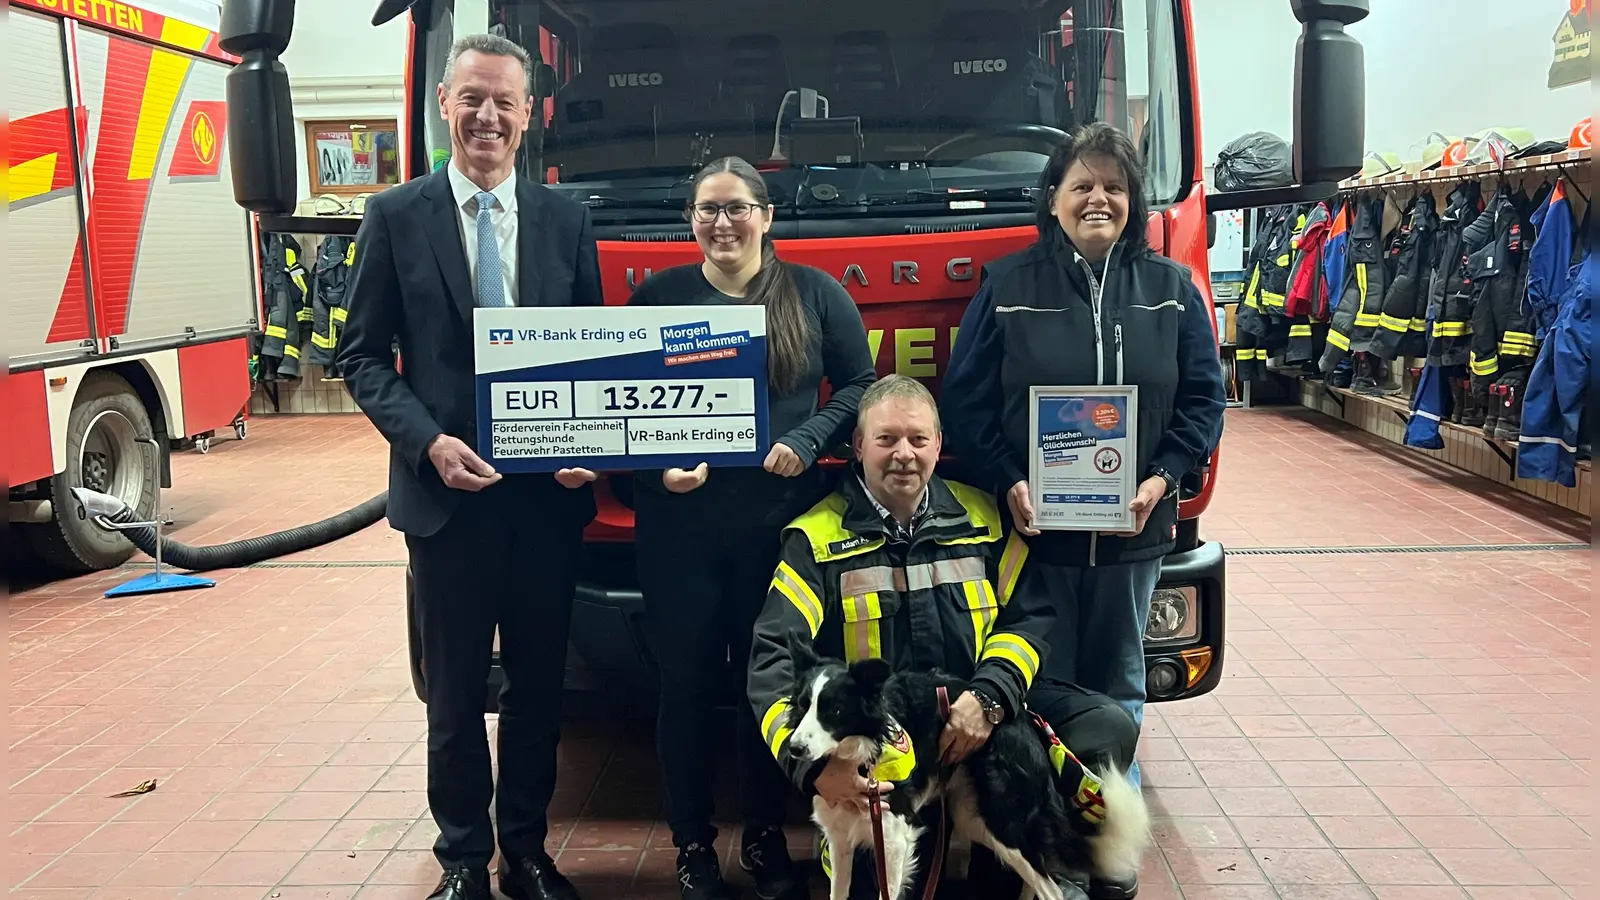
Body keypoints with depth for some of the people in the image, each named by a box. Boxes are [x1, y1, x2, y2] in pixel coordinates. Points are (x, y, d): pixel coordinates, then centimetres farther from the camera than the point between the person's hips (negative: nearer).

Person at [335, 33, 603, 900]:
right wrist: (427, 443, -15)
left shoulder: (565, 219, 5)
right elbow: (363, 356, 0)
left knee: (538, 682, 13)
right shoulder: (396, 216, -1)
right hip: (447, 493, -2)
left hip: (549, 493, 2)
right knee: (455, 690, 11)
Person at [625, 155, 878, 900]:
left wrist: (807, 440, -11)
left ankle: (766, 840, 27)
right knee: (687, 683, 7)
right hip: (679, 526, 0)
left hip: (780, 523, 0)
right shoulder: (657, 296, 4)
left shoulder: (815, 293, 4)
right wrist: (658, 468, -14)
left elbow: (859, 384, 5)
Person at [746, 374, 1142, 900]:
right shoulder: (817, 538, -1)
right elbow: (775, 659, -9)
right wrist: (814, 762, -25)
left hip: (983, 715, 4)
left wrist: (989, 699, -16)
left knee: (1109, 727, -15)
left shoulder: (982, 518, 9)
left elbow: (1029, 616, 4)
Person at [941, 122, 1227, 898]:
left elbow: (1204, 397, 5)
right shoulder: (1007, 286, 0)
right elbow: (965, 401, -3)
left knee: (1117, 690, 14)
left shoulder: (1171, 289, 6)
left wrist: (1163, 477, -10)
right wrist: (1008, 483, -15)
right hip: (1034, 525, -2)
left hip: (1132, 529, 2)